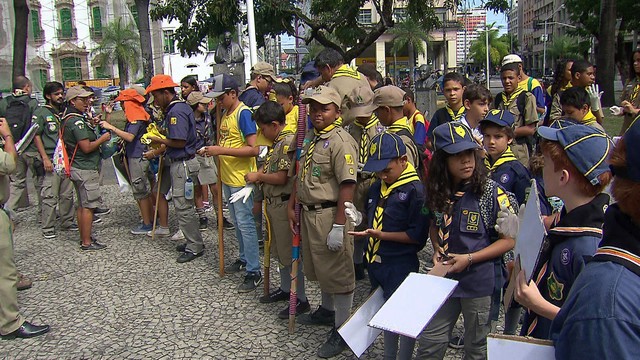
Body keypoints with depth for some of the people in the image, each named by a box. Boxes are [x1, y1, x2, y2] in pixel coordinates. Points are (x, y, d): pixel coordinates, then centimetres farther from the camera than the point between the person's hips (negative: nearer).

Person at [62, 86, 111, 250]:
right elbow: (87, 147, -22)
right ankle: (87, 242, 1)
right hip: (86, 169, -10)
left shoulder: (68, 118, 14)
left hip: (77, 168, 10)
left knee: (82, 205, 16)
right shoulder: (77, 121, -18)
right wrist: (103, 138, -9)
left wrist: (90, 125, 13)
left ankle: (84, 237, 25)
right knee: (88, 206, -4)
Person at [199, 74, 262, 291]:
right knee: (237, 222, 18)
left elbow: (253, 149, -24)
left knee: (245, 223, -5)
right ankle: (244, 259, 33)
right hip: (228, 177, 9)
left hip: (241, 178, -9)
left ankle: (254, 272, 3)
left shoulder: (243, 113, -16)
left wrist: (222, 150, -25)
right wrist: (212, 150, 1)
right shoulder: (226, 113, 10)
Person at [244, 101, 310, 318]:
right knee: (280, 250, 20)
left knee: (290, 253, -1)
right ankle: (285, 288, 36)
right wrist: (259, 176, 2)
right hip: (274, 203, 10)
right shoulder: (278, 142, 11)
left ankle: (301, 299, 10)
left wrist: (259, 176, -8)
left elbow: (282, 178, -22)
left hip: (284, 204, -10)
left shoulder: (288, 142, -19)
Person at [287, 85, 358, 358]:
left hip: (330, 215, -9)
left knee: (338, 273, 2)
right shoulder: (311, 138, 13)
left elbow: (347, 186, -23)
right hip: (309, 213, 9)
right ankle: (327, 310, 44)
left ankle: (341, 330, 16)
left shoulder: (340, 141, -17)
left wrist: (338, 226, -25)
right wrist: (292, 207, 19)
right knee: (319, 268, 23)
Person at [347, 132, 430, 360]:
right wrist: (358, 218, -1)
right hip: (376, 262, 8)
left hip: (400, 266, -8)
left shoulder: (415, 190, -18)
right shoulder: (377, 187, 6)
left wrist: (381, 235, -25)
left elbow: (417, 236, -20)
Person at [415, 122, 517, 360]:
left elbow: (509, 239, -12)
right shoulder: (439, 192, -1)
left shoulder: (491, 192, -16)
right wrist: (437, 251, -4)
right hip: (445, 277, 4)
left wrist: (469, 258, -19)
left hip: (481, 282, -4)